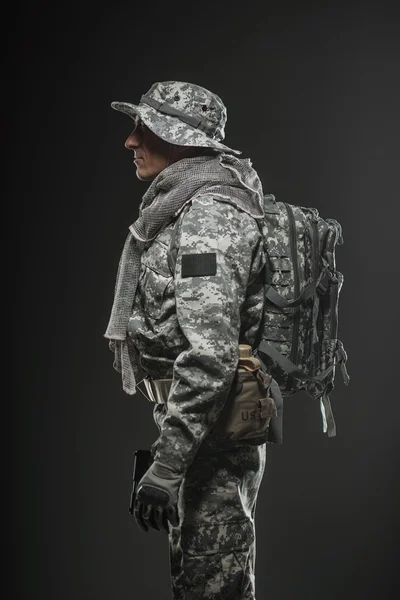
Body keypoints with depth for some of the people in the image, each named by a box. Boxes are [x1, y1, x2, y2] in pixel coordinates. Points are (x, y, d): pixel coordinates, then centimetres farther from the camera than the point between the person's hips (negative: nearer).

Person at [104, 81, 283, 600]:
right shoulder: (188, 206, 13)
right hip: (201, 422, 10)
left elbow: (209, 354, -27)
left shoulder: (209, 213, -19)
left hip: (214, 435, -10)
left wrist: (165, 467, -27)